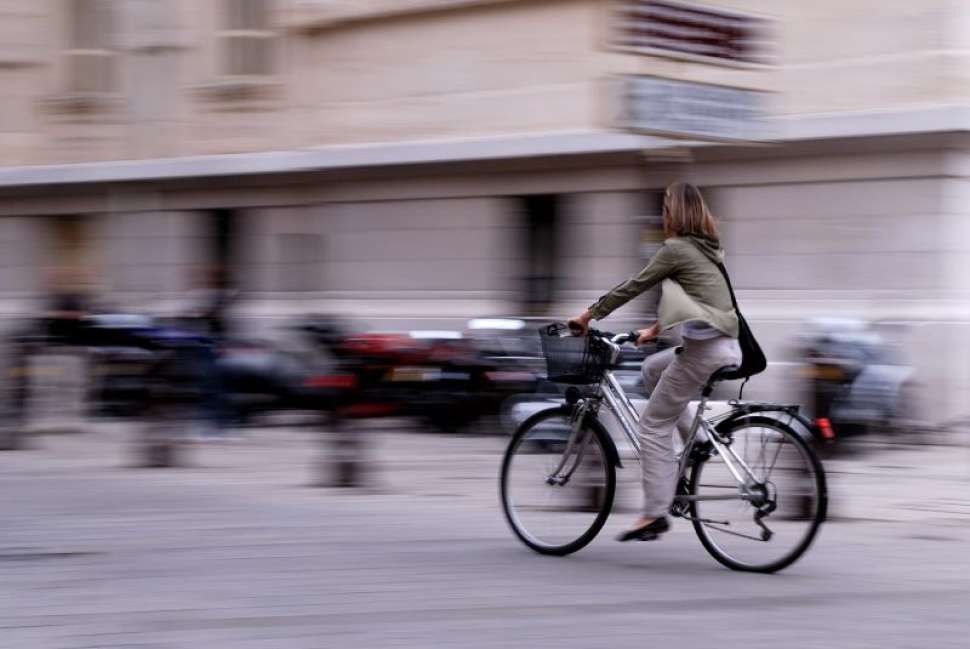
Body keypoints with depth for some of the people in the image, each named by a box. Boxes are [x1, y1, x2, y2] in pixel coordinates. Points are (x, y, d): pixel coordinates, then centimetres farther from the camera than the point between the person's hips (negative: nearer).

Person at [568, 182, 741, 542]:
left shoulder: (676, 249, -6)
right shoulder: (707, 249, 18)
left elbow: (632, 287, -1)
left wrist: (588, 315, 9)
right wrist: (656, 329, 37)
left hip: (704, 349, -9)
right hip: (728, 347, 9)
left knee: (653, 426, -1)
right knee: (652, 368, 29)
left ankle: (654, 513, -6)